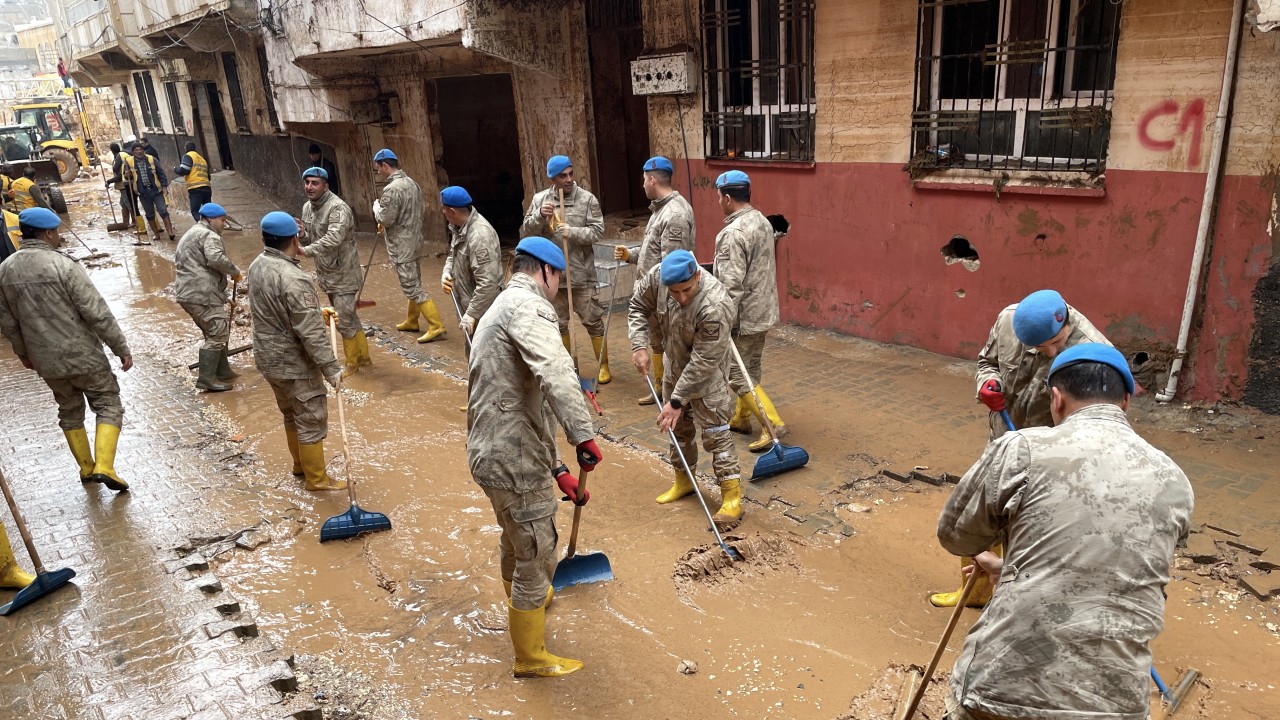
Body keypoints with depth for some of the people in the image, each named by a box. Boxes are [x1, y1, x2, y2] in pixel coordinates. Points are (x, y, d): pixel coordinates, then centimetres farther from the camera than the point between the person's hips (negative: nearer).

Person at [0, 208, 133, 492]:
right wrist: (121, 348, -11)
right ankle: (103, 466, -8)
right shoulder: (63, 265, -17)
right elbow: (97, 313, -18)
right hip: (82, 355, -6)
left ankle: (86, 468, 31)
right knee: (108, 406, 6)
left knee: (70, 411, 22)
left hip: (45, 361, 6)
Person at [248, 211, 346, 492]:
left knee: (291, 414, 24)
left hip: (268, 359, 9)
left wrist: (317, 312, 20)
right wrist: (331, 368, -22)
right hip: (293, 364, -9)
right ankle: (317, 478, 16)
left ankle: (300, 464, 40)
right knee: (312, 420, 5)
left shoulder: (257, 266, 1)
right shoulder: (293, 279, -27)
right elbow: (311, 333, -27)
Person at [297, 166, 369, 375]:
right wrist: (302, 234, -8)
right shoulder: (307, 207, 7)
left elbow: (333, 239, -36)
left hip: (343, 274, -9)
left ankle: (352, 363, 13)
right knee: (349, 316, 18)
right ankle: (363, 356, 31)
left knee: (344, 320, -3)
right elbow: (311, 240, 15)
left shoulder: (338, 208, -21)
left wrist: (306, 250, -44)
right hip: (326, 273, 9)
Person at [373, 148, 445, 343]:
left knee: (412, 288, -6)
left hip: (402, 247, -10)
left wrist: (376, 205, 1)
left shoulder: (391, 189, -20)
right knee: (414, 284, 18)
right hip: (415, 241, 10)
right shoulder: (411, 183, 9)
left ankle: (436, 326, -8)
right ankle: (411, 322, 31)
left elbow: (385, 219, -19)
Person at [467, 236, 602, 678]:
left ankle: (525, 602, 60)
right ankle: (531, 658, 28)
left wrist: (556, 469, 20)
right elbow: (556, 372, -36)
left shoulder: (499, 312, 20)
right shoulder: (526, 305, -14)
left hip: (492, 454, 10)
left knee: (516, 537, 33)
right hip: (516, 461, -10)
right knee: (536, 557, 8)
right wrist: (583, 435, -37)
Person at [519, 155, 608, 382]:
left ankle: (604, 365, 17)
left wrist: (573, 232, -24)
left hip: (581, 274, -3)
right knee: (558, 323, 13)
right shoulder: (539, 199, 2)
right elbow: (525, 233, 1)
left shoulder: (587, 199, -5)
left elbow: (597, 231, -9)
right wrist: (539, 216, -17)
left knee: (592, 320, 3)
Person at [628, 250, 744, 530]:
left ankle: (732, 497, 1)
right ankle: (683, 480, 36)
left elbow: (702, 362, -31)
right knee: (678, 425, 17)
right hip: (675, 363, 6)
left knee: (714, 430, -7)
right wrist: (639, 346, -14)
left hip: (706, 372, -6)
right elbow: (638, 306, -2)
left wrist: (676, 401, -26)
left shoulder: (715, 306, -38)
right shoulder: (658, 275, -21)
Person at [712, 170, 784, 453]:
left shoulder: (733, 233, -22)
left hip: (744, 314, -9)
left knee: (737, 374, -1)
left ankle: (773, 424, -5)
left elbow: (731, 283, -24)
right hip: (764, 310, 10)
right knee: (751, 368, 19)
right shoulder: (763, 222, 7)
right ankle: (741, 418, 31)